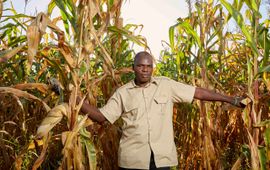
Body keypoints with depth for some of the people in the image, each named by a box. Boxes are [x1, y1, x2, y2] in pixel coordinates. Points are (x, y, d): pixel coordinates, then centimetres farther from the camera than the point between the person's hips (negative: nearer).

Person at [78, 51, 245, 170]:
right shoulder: (123, 92, 2)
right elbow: (101, 116, 3)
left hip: (162, 157, 0)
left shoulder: (166, 85, 2)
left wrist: (231, 100, 3)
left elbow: (198, 92, 3)